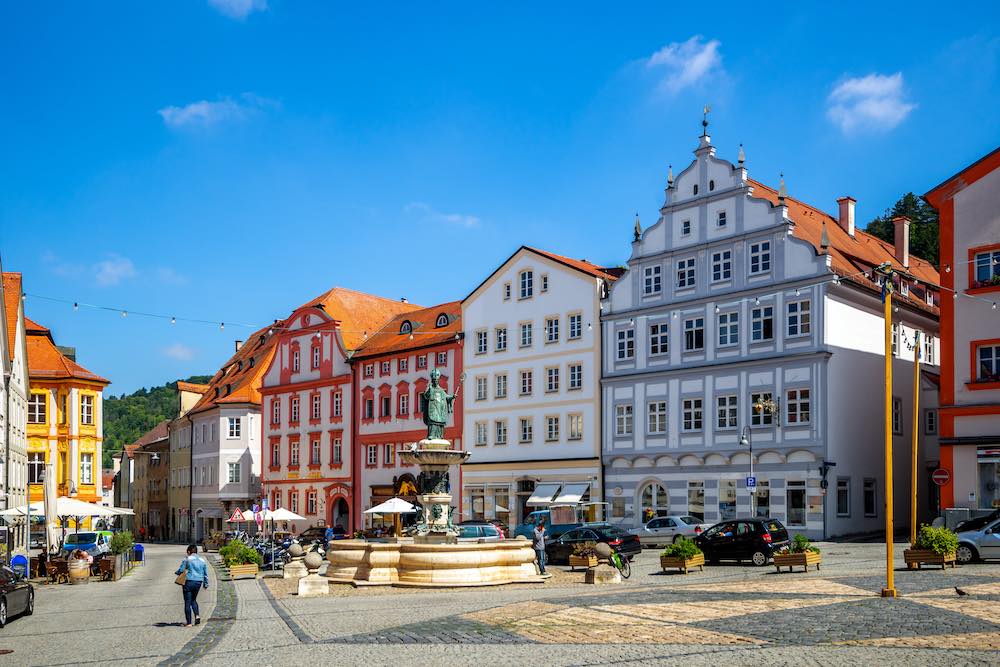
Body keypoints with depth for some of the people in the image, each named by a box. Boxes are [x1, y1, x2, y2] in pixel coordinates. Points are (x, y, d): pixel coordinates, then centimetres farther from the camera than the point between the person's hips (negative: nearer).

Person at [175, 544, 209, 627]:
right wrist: (206, 584, 24)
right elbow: (205, 574, 14)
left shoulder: (187, 560, -5)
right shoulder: (202, 560, 10)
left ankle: (188, 623, 3)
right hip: (198, 582, 5)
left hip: (189, 582, -5)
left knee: (187, 602, 3)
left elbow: (181, 570, -7)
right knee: (193, 599, 24)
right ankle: (197, 615, 2)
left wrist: (176, 572, 16)